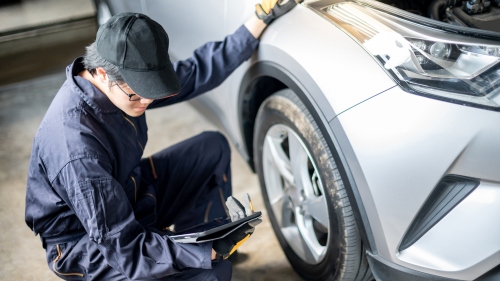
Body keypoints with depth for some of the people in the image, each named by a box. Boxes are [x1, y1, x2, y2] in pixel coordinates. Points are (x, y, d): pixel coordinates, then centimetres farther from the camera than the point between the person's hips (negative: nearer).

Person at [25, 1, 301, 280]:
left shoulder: (128, 80, -14)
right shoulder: (77, 147, -37)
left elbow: (196, 72, -4)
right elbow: (123, 247, -31)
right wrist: (211, 253, -30)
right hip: (86, 246, -8)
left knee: (213, 147, 6)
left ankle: (198, 239, 17)